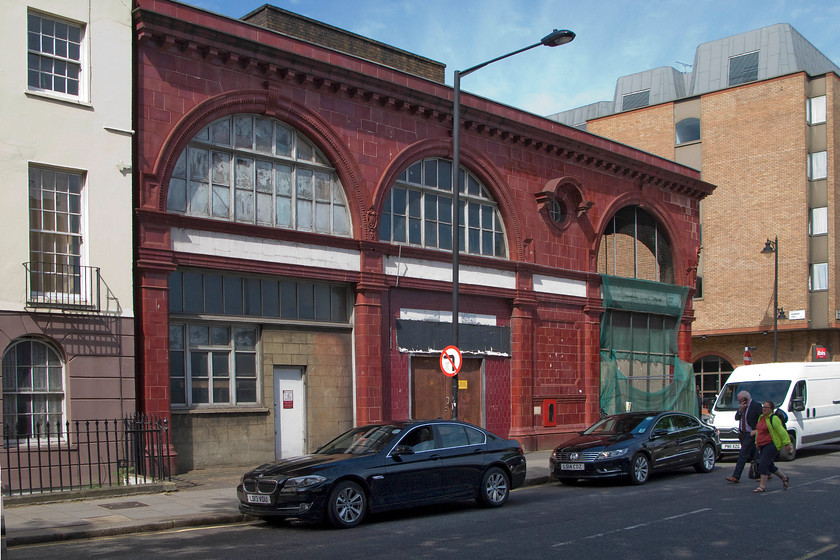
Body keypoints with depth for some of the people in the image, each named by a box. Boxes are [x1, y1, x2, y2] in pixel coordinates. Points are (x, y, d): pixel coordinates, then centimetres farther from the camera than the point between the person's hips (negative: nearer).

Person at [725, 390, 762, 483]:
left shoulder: (756, 405, -11)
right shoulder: (742, 406, 12)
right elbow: (736, 418, 8)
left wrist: (756, 430, -15)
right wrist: (740, 410, -9)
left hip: (750, 434, -8)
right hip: (742, 433, 8)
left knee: (743, 454, -13)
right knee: (751, 455, 16)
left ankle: (736, 477, -15)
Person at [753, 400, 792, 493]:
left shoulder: (774, 419, -12)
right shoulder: (761, 418, 14)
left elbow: (782, 432, -13)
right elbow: (758, 430, 24)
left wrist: (786, 443, -15)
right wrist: (757, 442, 22)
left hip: (771, 445, -9)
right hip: (762, 446, 9)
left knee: (763, 464, -14)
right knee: (769, 466, 15)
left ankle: (762, 486, -11)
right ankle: (785, 478, 35)